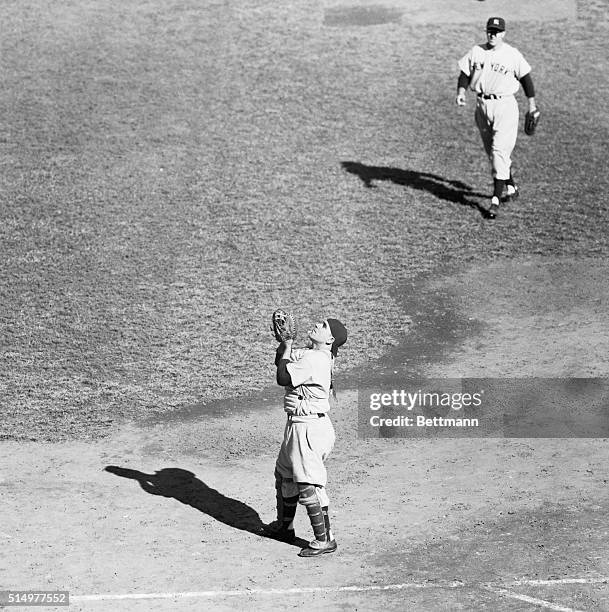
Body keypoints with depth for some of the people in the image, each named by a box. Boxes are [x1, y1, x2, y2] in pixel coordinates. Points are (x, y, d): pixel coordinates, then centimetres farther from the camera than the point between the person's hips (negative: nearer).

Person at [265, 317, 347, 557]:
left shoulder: (314, 360, -21)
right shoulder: (307, 354, 8)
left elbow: (283, 378, -20)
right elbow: (281, 362, 15)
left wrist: (287, 348, -9)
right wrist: (285, 342, -2)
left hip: (308, 427, -11)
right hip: (298, 425, 11)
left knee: (308, 485, -7)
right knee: (285, 475, 25)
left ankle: (324, 539, 1)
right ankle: (284, 526, 41)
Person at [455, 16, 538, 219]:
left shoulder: (512, 54, -5)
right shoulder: (476, 52, 6)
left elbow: (525, 78, 2)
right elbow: (465, 74, 8)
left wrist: (532, 104, 4)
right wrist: (461, 92, -9)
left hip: (504, 105, -5)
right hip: (482, 105, 5)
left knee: (500, 151, -13)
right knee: (491, 151, 13)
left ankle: (496, 198, -15)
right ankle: (511, 187, 31)